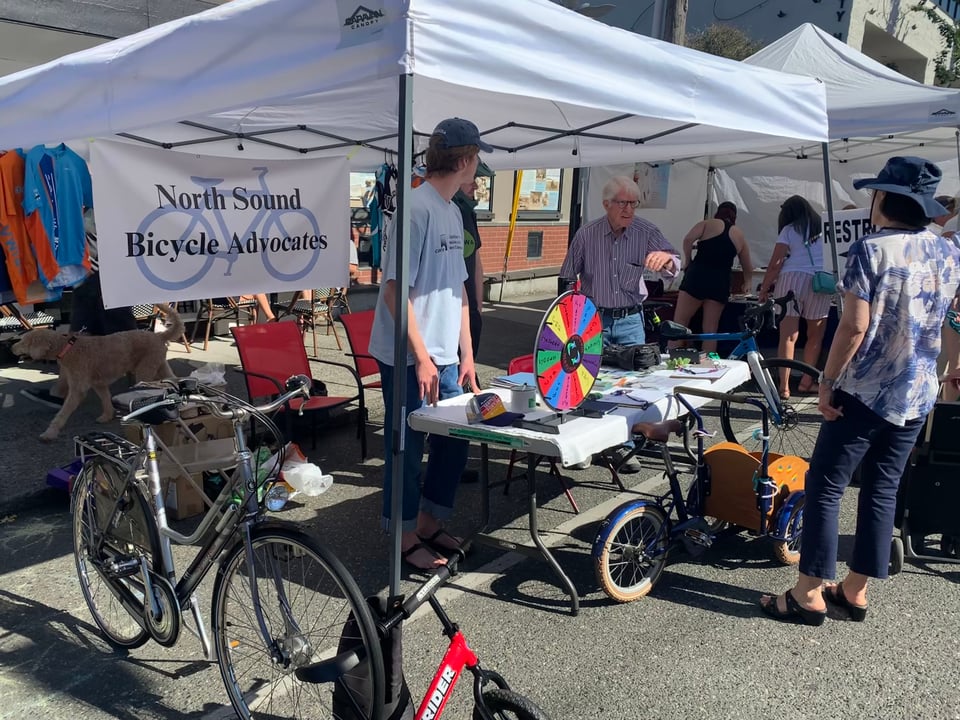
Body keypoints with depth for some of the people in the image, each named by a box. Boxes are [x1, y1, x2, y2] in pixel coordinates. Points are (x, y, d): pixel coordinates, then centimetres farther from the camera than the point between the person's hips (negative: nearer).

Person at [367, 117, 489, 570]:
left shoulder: (452, 212, 12)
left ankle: (430, 522, 32)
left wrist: (466, 354, 15)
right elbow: (395, 289, -18)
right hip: (409, 359, -8)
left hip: (444, 358, 8)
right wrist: (421, 357, -18)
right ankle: (406, 537, 21)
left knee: (453, 440, 14)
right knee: (408, 447, 4)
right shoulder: (417, 207, -15)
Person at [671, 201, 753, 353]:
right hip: (721, 283, 3)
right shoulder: (739, 236, 19)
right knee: (710, 330, 7)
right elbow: (748, 269, 24)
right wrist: (747, 285, 42)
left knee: (680, 321, 0)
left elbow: (687, 240, -10)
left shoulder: (708, 224, 9)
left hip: (698, 276, -3)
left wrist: (687, 262, 3)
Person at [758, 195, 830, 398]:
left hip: (792, 278, -2)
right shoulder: (823, 227, 15)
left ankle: (784, 386, -5)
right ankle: (806, 382, 18)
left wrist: (764, 288, 5)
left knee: (788, 336, -3)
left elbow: (775, 263, -1)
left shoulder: (789, 230, 6)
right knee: (815, 335, 14)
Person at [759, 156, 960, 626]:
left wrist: (827, 382, -12)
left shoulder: (871, 249, -14)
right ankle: (855, 590, 23)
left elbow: (854, 326, -19)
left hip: (864, 392, -7)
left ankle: (809, 594, 7)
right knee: (882, 491, 13)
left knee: (824, 487, 2)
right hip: (917, 395, 7)